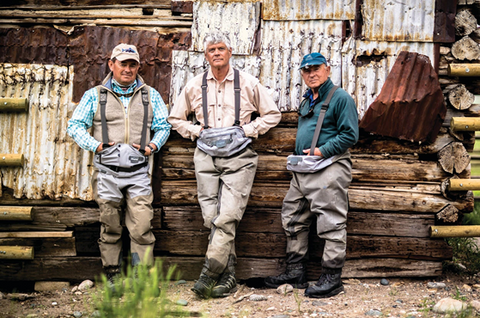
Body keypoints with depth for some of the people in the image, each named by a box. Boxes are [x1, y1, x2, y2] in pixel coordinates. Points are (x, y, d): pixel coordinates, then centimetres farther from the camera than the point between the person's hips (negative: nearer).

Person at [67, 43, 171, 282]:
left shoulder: (151, 96, 12)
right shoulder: (95, 95, 8)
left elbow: (163, 127, 15)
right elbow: (75, 126, 6)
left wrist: (150, 147, -4)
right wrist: (98, 146, -8)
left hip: (139, 172, 0)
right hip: (107, 171, 0)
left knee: (142, 229, -7)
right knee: (110, 229, 6)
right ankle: (112, 278, 17)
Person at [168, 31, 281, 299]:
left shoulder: (248, 83, 5)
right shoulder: (195, 86, 11)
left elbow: (273, 114, 12)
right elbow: (176, 118, 22)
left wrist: (246, 129, -1)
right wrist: (197, 131, 4)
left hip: (238, 157, -2)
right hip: (206, 156, 3)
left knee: (228, 216, -15)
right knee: (212, 217, -2)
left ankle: (209, 274, -14)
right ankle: (228, 276, 5)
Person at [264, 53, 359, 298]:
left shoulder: (340, 98, -5)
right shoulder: (306, 101, 21)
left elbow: (350, 135, -13)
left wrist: (322, 151, -17)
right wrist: (300, 155, 16)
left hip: (329, 168, -9)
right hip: (303, 170, 9)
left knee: (331, 223, -7)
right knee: (292, 220, 12)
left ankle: (331, 278, -1)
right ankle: (296, 273, 21)